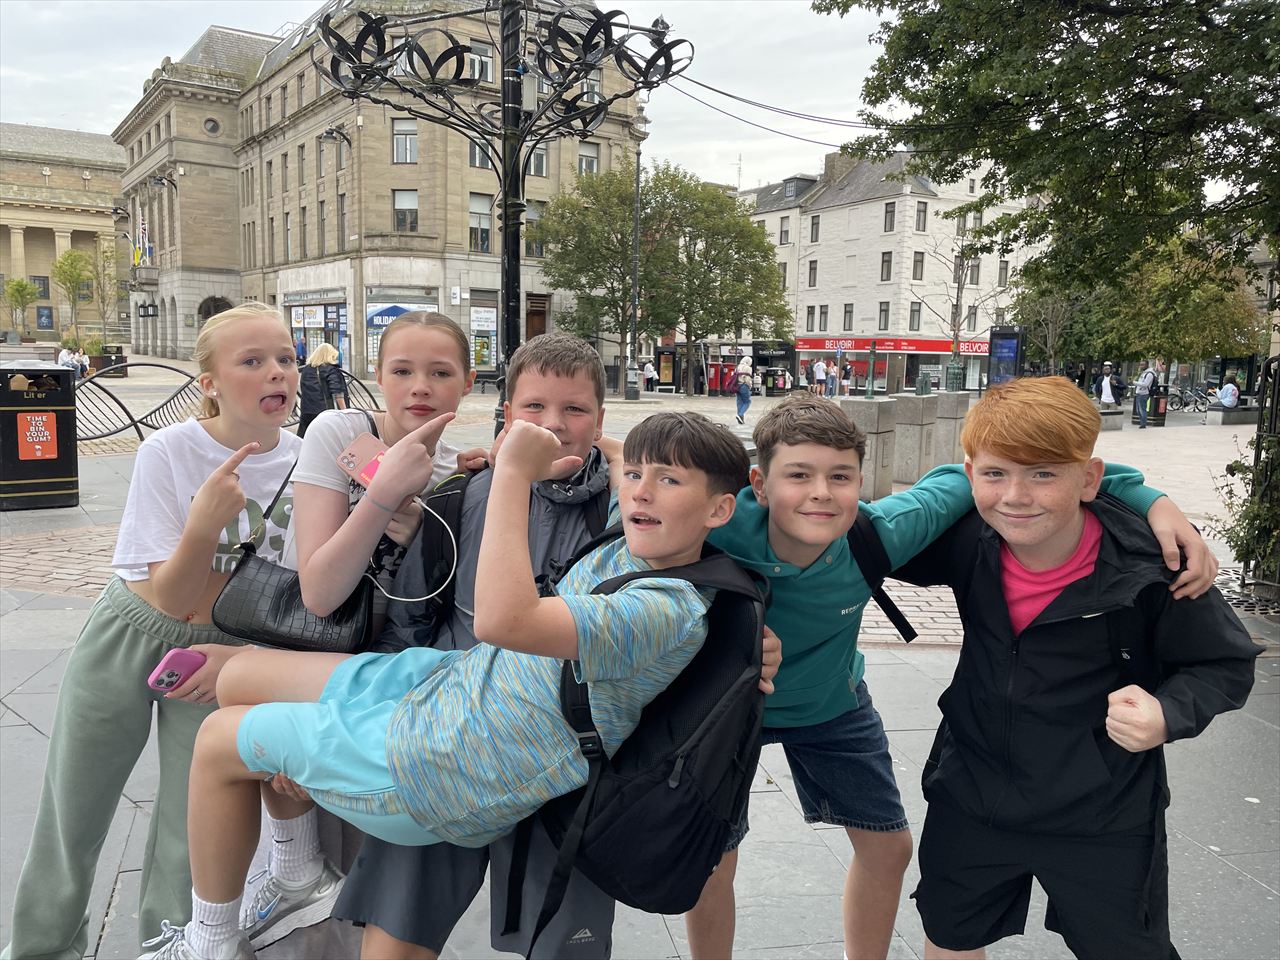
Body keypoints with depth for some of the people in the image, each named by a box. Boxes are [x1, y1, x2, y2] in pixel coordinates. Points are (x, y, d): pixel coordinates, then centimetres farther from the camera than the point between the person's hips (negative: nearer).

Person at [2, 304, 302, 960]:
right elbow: (172, 599, -20)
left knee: (192, 833, 6)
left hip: (218, 657, 1)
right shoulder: (169, 452, -18)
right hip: (129, 636, -1)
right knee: (71, 813, 13)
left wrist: (245, 653, -16)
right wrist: (205, 521, -36)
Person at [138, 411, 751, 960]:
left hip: (435, 771, -9)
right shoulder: (632, 542, -5)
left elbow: (502, 620, -45)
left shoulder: (671, 611, -31)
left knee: (219, 740, 5)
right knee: (240, 679, 17)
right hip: (444, 677, 9)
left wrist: (515, 474, -36)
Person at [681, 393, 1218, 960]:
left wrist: (1149, 499, -28)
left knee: (887, 847, 15)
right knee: (712, 861, 7)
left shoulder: (877, 535, -34)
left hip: (830, 701, 3)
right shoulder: (722, 526, -39)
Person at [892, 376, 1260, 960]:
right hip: (970, 798, 3)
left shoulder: (1149, 568, -23)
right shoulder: (965, 540, -14)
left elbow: (1225, 665, -9)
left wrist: (1169, 714, -28)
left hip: (1104, 822, -2)